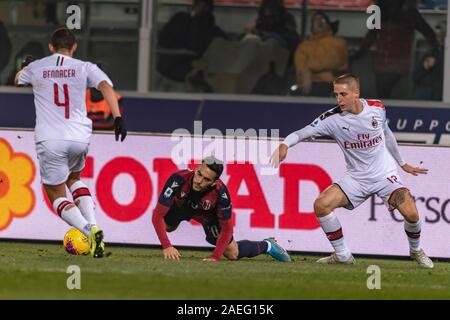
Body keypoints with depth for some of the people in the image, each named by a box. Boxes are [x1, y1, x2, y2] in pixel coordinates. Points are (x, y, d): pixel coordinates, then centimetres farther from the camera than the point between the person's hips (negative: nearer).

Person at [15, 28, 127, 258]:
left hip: (49, 140, -2)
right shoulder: (85, 68, 7)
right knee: (73, 178, 30)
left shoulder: (35, 68, 9)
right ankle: (92, 225, 10)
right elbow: (105, 86, -11)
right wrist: (118, 118, -18)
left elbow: (18, 81, 32)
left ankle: (89, 229, -21)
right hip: (79, 138, 2)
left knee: (56, 195, 6)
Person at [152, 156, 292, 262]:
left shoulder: (220, 193, -41)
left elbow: (226, 229, -28)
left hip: (209, 216, -2)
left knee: (232, 254, 0)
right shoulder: (179, 179, -44)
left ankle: (267, 245, 30)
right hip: (180, 205, 2)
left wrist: (215, 257, -35)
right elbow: (157, 215, -42)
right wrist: (166, 246, -49)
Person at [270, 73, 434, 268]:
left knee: (410, 213, -20)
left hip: (385, 175, -1)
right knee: (321, 204, -19)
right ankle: (342, 255, -2)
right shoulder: (333, 118, -14)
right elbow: (303, 133, -22)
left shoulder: (377, 108, -7)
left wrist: (402, 163, 24)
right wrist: (285, 145, -44)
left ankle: (416, 250, 14)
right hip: (356, 178, 1)